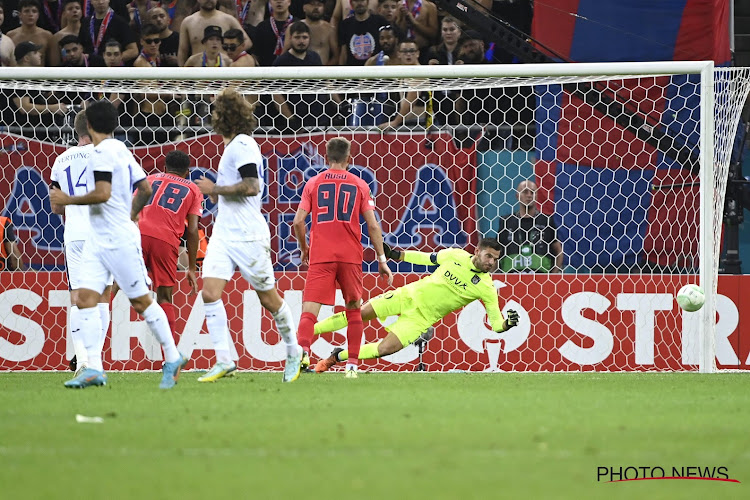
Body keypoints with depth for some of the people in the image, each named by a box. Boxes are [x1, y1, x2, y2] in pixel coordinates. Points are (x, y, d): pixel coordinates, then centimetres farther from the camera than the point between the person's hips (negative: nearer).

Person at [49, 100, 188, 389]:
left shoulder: (102, 152, -14)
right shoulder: (121, 150, 14)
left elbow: (102, 193, -24)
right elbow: (145, 189, 18)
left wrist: (68, 200, -13)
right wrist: (131, 214, 32)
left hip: (119, 239, -9)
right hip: (98, 240, 9)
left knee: (141, 301, 0)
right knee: (85, 298, -2)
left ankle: (173, 358, 12)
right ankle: (94, 369, -8)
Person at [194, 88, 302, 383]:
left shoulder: (242, 145, -13)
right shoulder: (233, 146, 17)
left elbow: (251, 187, -24)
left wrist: (215, 189, -15)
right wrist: (217, 193, 17)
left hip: (247, 235, -9)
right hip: (223, 234, 9)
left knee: (268, 298, 4)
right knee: (210, 292, -8)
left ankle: (293, 351, 22)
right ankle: (224, 361, -10)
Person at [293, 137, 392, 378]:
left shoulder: (314, 183, 7)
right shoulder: (359, 185, 7)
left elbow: (298, 222, 1)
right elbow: (373, 226, 3)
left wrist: (304, 248, 18)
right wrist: (382, 259, 8)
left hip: (320, 257, -1)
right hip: (350, 256, 1)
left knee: (309, 309, -8)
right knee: (354, 309, 17)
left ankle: (302, 351, -34)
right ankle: (352, 365, 12)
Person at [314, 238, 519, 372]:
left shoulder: (487, 289, -13)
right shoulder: (455, 255, -8)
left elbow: (496, 323, -11)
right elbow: (426, 258, 7)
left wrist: (507, 323, -33)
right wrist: (395, 255, 2)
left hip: (422, 318, -1)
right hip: (408, 296, 1)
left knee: (385, 349, -18)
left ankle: (338, 357, 5)